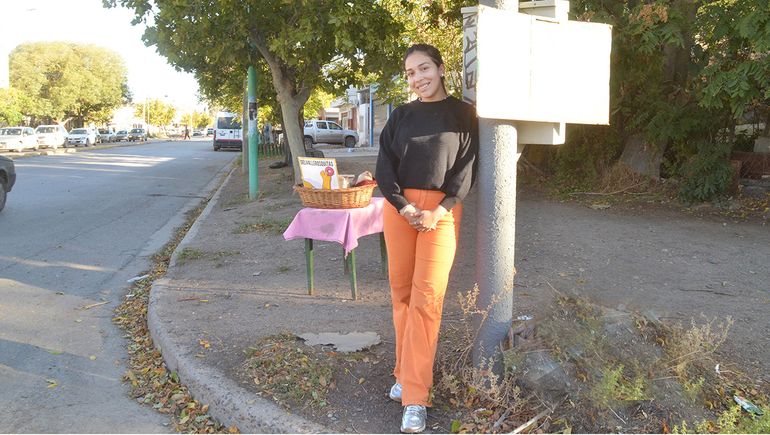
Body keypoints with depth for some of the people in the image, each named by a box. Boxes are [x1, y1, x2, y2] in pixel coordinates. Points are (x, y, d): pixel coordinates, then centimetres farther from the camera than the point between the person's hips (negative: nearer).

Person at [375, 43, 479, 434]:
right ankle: (405, 373, 20)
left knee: (426, 298, -9)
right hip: (398, 207, 3)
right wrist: (404, 206, -10)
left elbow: (466, 168, -3)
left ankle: (415, 397, -7)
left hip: (442, 209, -3)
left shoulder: (463, 114, 3)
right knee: (401, 292, 6)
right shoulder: (401, 116, 10)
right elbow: (384, 165, 4)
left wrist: (438, 211, -15)